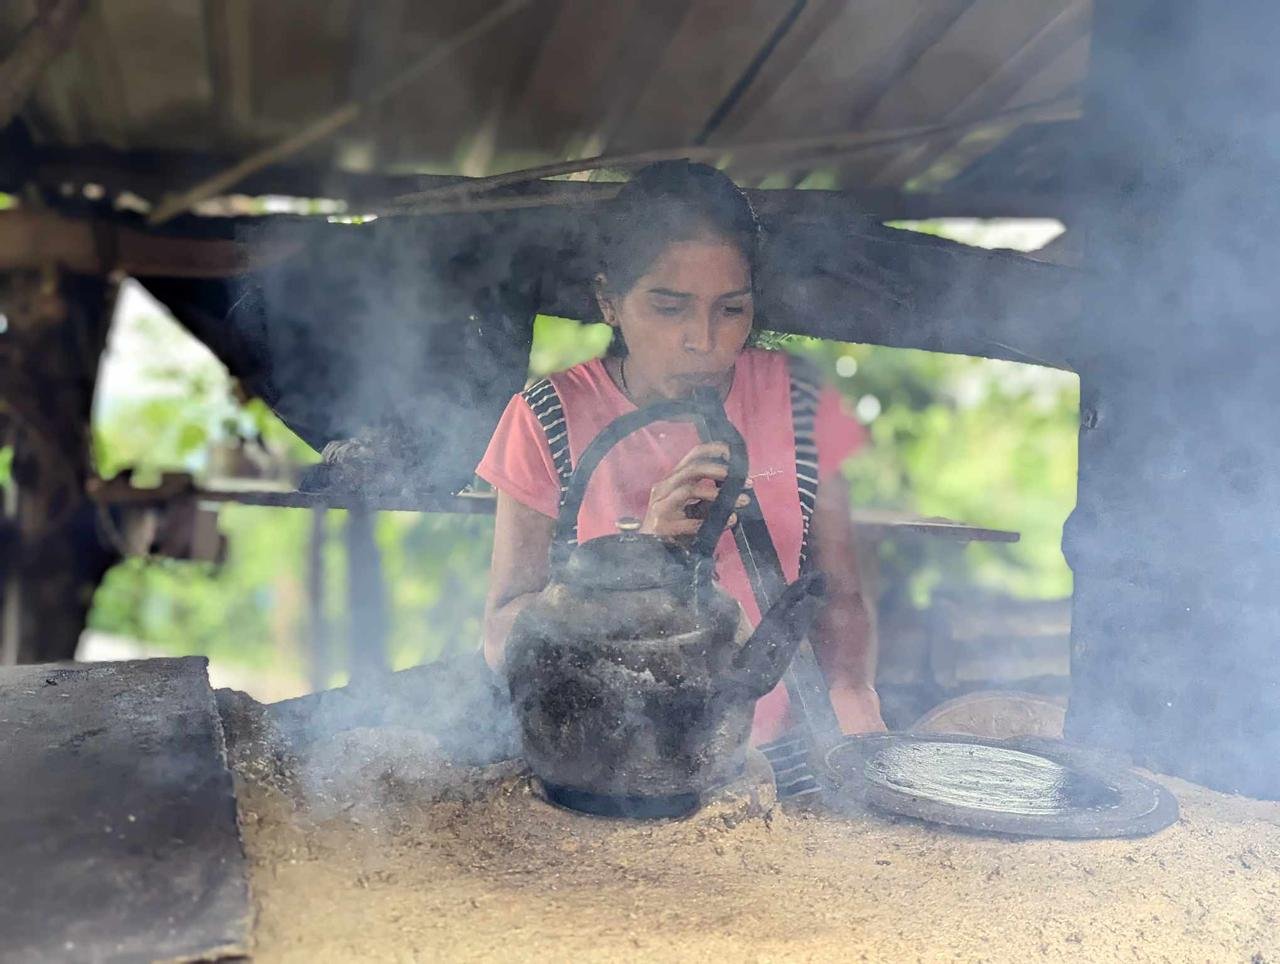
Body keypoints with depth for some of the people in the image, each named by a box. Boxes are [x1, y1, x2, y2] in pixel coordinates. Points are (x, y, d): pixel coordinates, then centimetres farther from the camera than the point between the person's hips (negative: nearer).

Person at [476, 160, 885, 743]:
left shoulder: (795, 404, 2)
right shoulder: (549, 421, -4)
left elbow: (838, 593, 9)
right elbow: (501, 640, -5)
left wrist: (851, 691, -12)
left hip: (767, 759, 1)